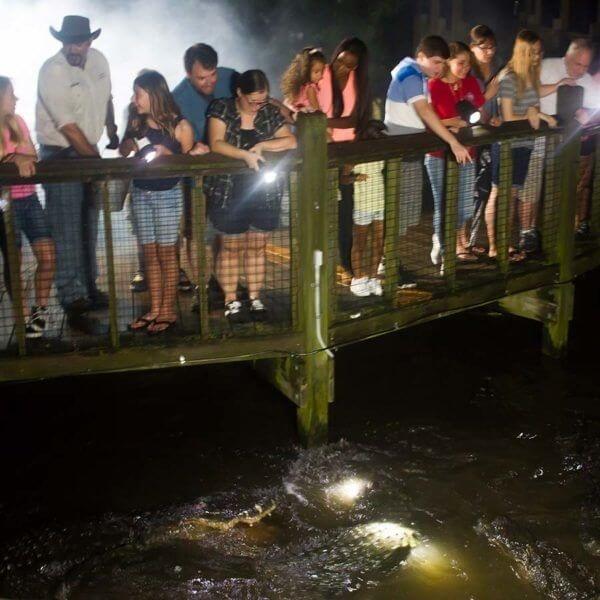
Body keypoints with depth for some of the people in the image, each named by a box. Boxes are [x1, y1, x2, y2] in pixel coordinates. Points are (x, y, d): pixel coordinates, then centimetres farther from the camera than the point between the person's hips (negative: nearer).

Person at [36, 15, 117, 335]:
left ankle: (88, 289, 29)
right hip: (61, 156, -7)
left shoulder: (98, 60, 1)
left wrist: (112, 132, 17)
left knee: (89, 229, 15)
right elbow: (68, 127, -22)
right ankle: (75, 305, -4)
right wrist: (97, 161, -19)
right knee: (68, 234, -7)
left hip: (89, 151, 7)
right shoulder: (52, 71, -20)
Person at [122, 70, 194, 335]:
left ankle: (168, 311, 12)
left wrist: (168, 154, -20)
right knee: (150, 253, 9)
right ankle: (155, 309, 18)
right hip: (141, 193, 5)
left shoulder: (179, 126, -8)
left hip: (167, 194, -5)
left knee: (166, 253, 3)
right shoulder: (138, 125, 6)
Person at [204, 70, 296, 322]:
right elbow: (216, 144, -17)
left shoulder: (270, 113, 4)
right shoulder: (221, 109, -4)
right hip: (229, 194, -3)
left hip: (265, 195, 3)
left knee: (257, 247, 11)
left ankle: (255, 298, 24)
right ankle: (231, 301, 18)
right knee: (231, 247, 7)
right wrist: (246, 155, -29)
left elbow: (291, 141, -4)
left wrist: (261, 145, -17)